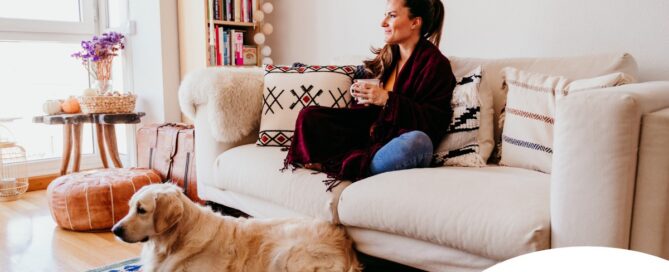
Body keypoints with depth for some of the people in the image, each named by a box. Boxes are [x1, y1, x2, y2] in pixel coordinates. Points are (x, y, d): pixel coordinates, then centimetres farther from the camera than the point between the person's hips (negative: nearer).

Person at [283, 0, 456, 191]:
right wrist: (362, 95, -3)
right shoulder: (386, 55, 13)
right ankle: (360, 161, -20)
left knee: (419, 141, -41)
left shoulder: (435, 64, -6)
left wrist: (387, 100, -21)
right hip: (371, 132, 6)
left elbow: (436, 122, -15)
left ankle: (351, 169, -24)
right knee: (308, 116, -4)